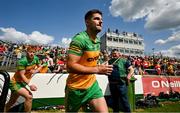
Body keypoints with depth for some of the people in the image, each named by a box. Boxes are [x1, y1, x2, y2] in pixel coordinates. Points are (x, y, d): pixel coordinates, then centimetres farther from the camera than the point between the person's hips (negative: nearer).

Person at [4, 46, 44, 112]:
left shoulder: (36, 58, -8)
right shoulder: (22, 61, -26)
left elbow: (40, 66, 8)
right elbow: (22, 75, -27)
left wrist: (35, 71, -12)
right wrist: (30, 85, -35)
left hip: (22, 83, 7)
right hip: (15, 83, -7)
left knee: (12, 102, 24)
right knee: (29, 96, -23)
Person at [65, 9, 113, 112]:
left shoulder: (98, 41, 4)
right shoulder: (80, 39, -22)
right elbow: (70, 66, -28)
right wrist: (97, 69, -27)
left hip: (92, 85, 6)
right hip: (76, 88, -5)